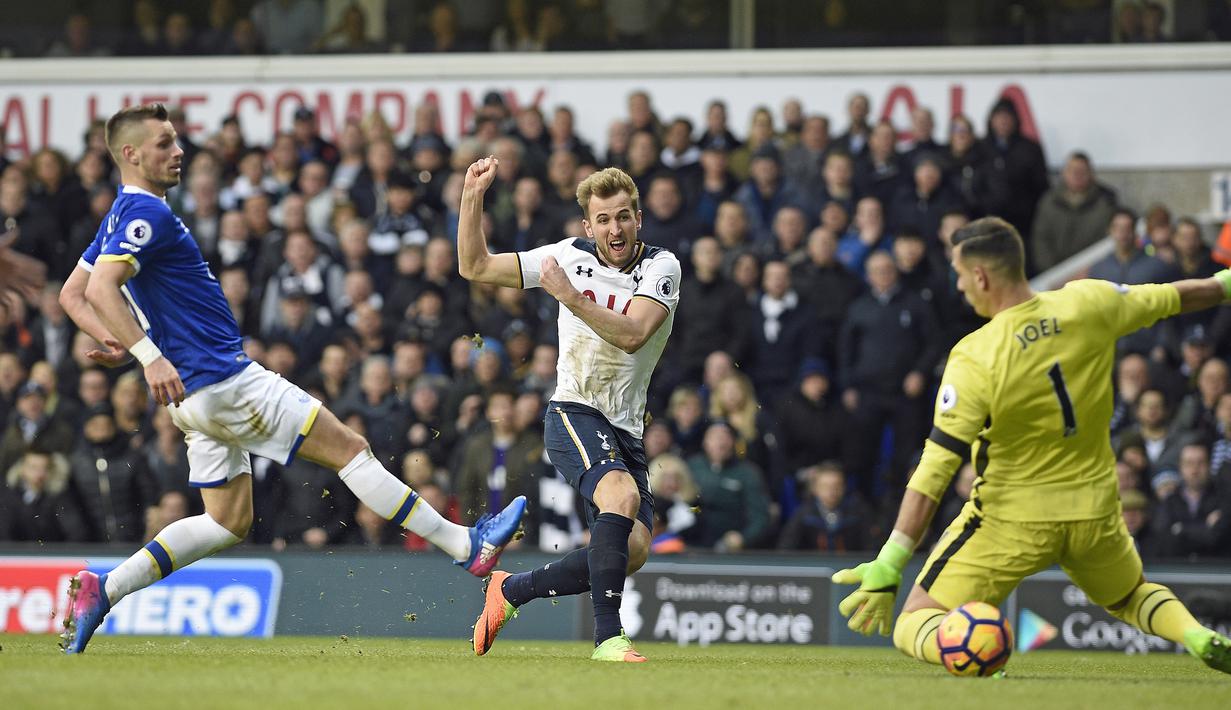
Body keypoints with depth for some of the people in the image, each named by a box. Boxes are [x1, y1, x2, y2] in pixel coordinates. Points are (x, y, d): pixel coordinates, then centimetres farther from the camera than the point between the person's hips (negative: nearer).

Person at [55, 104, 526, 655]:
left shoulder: (124, 216, 16)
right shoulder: (145, 213, -14)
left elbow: (71, 295, 22)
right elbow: (100, 288, -28)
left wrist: (116, 343, 10)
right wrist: (149, 356, -34)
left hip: (198, 396, 11)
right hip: (222, 381, -11)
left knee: (229, 521, 14)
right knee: (349, 447, -5)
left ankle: (102, 589, 6)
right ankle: (466, 545, -3)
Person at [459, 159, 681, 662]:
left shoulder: (661, 266, -3)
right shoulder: (570, 257, 1)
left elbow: (632, 335, -20)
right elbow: (474, 267, 6)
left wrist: (570, 297, -25)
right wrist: (473, 195, -4)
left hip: (625, 429, 3)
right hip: (573, 413, -3)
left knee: (633, 550, -8)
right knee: (623, 494, -31)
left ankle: (509, 590, 11)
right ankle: (607, 637, -32)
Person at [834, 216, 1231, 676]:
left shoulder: (974, 358, -22)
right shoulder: (1087, 304, -10)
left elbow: (936, 469, -23)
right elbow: (1172, 298, 9)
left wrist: (888, 567, -21)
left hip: (1013, 515, -5)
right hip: (1094, 510, 5)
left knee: (915, 625, 4)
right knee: (1130, 597, 33)